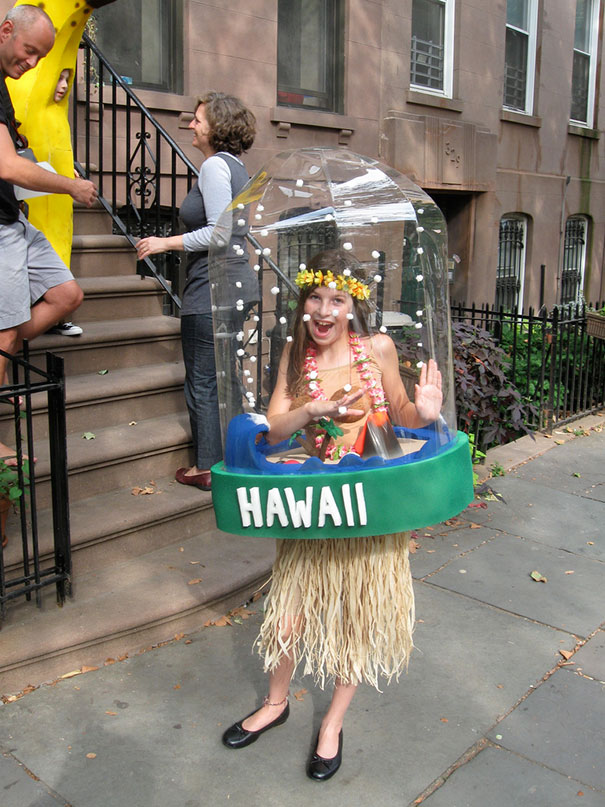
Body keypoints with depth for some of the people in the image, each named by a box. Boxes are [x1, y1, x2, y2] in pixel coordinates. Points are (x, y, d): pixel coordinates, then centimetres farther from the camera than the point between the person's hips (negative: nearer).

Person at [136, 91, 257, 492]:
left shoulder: (214, 166, -13)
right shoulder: (236, 165, 16)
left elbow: (218, 232, -20)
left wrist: (168, 242, -14)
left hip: (213, 287, -10)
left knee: (202, 381, 1)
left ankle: (208, 467, 10)